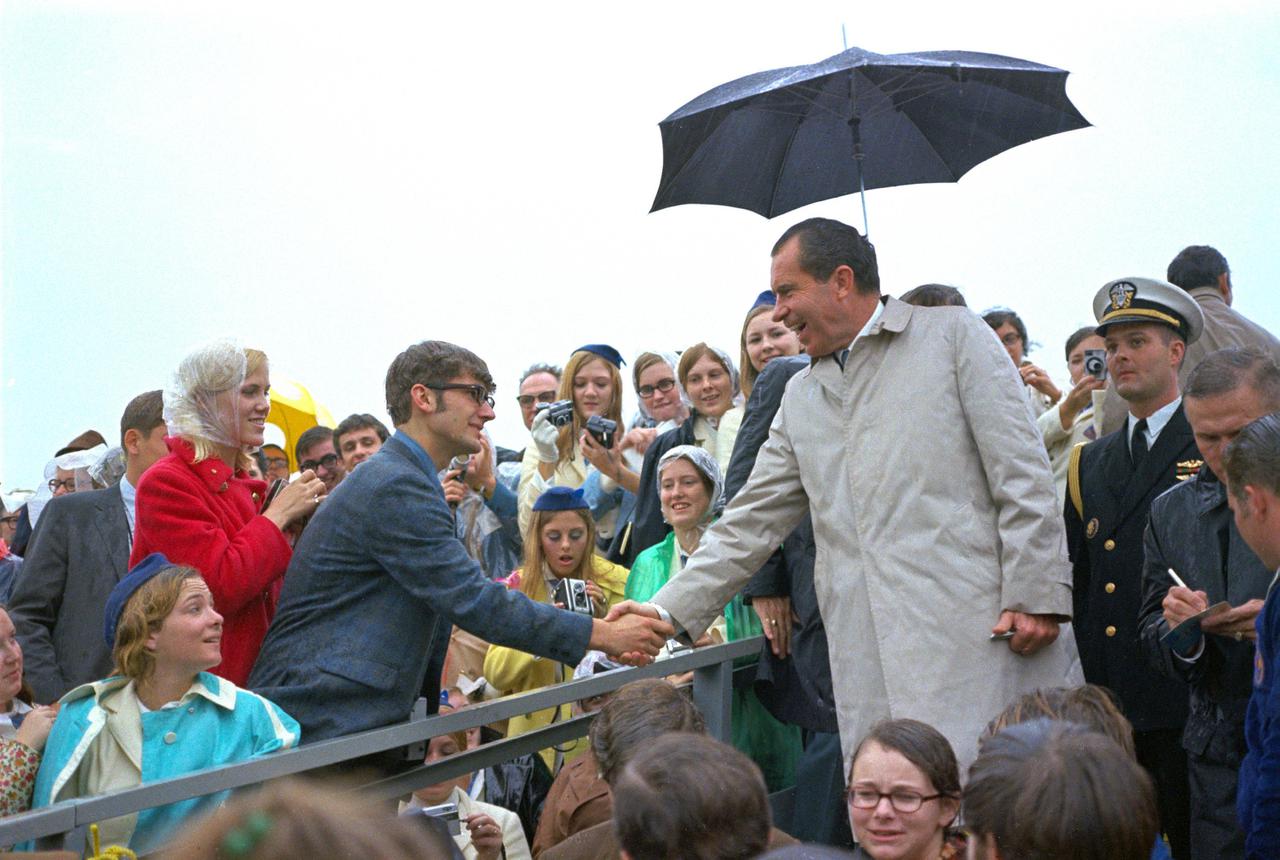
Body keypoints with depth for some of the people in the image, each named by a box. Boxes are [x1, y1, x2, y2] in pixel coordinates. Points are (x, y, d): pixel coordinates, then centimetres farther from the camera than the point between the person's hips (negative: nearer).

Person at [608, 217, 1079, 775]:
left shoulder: (954, 336, 7)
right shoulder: (801, 397, 23)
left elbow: (1023, 475, 0)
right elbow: (751, 522, 21)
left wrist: (1035, 597, -10)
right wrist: (672, 610, 11)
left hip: (977, 631, -4)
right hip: (869, 662, 4)